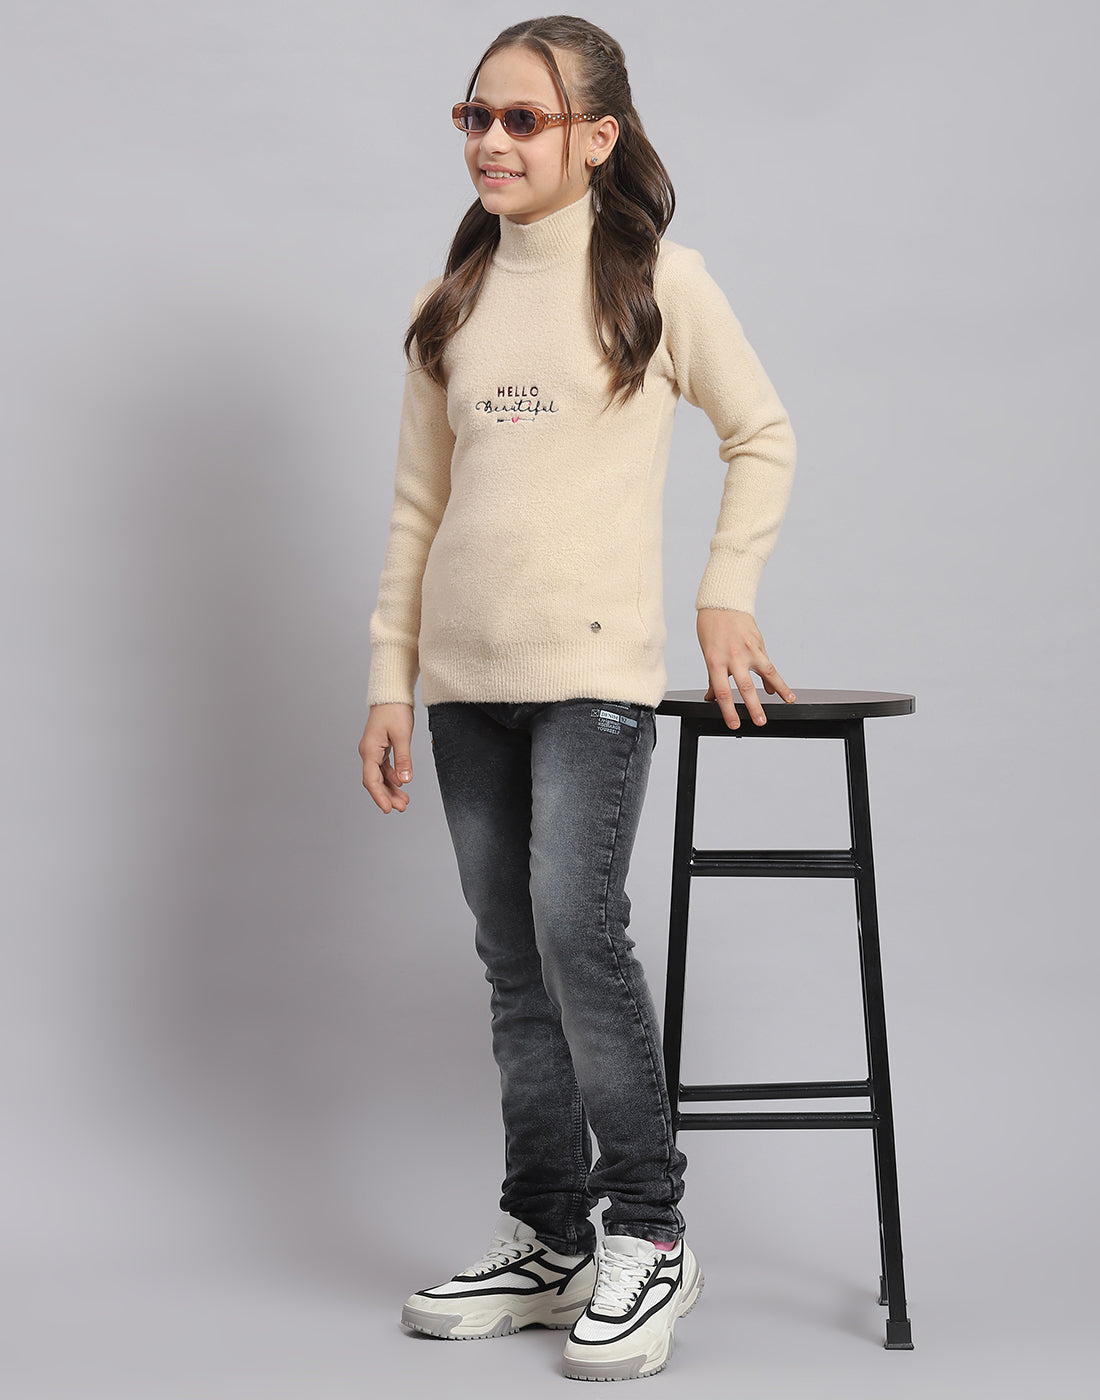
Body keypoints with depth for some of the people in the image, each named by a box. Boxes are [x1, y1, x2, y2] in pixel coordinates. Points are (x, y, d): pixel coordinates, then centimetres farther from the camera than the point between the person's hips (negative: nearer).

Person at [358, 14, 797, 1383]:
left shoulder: (658, 281, 0)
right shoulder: (451, 303, 12)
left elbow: (763, 438, 10)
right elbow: (418, 504, 14)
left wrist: (726, 595, 2)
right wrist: (389, 681, 10)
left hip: (594, 667, -5)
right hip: (464, 677, 5)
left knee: (576, 927, -15)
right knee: (514, 960, 8)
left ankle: (649, 1232, -1)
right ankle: (546, 1244, 17)